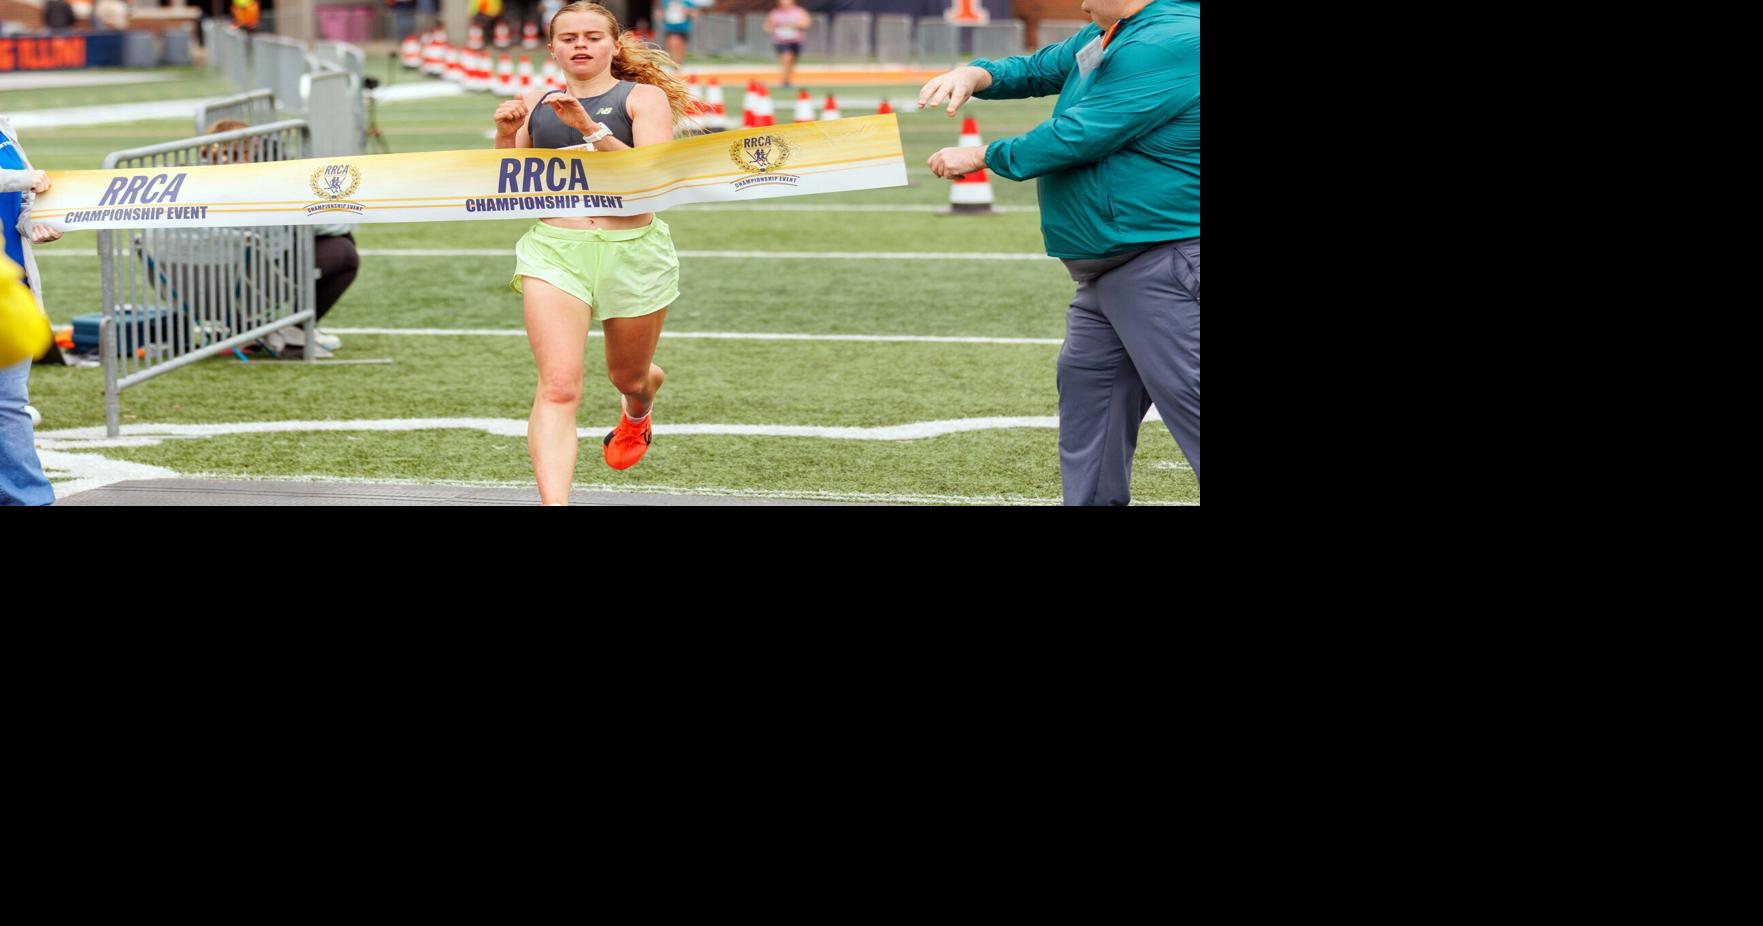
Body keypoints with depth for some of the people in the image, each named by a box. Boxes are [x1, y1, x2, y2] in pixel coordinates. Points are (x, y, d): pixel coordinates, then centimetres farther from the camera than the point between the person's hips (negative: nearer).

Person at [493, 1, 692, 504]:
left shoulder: (644, 97, -1)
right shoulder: (535, 104, 9)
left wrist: (591, 128, -25)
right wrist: (506, 136, -6)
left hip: (633, 250, 0)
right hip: (556, 250, 1)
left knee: (628, 376, 21)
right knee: (558, 387, -18)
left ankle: (637, 411, 60)